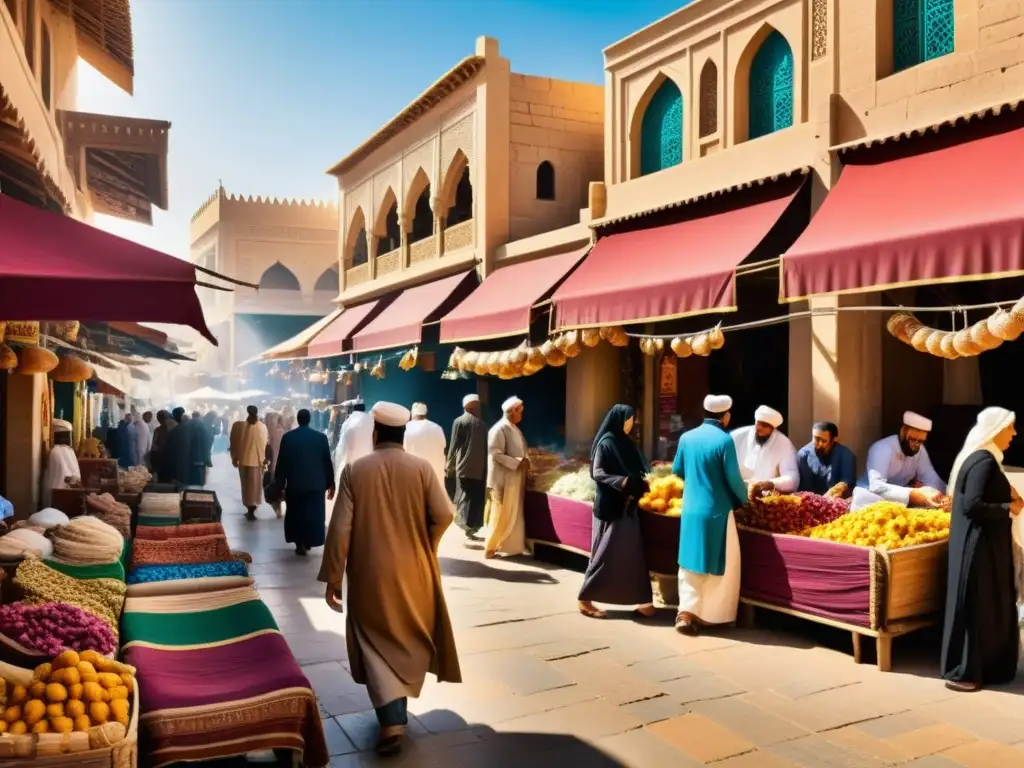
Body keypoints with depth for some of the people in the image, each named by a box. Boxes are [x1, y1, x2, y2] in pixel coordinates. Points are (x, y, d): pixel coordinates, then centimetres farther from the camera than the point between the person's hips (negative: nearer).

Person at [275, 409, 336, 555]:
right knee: (313, 514, 10)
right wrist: (330, 483, 8)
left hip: (294, 483, 0)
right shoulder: (321, 437, -4)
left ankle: (300, 543, 13)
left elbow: (281, 463, -2)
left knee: (295, 514, 13)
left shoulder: (287, 437, -4)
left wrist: (279, 485, 6)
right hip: (316, 483, 0)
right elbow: (328, 462, 0)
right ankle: (308, 542, 14)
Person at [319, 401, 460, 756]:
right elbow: (444, 515, -11)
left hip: (371, 574, -1)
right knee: (409, 641, 20)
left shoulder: (354, 470, -8)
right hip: (413, 573, 1)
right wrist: (423, 547, 9)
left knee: (378, 644, 9)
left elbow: (340, 528, -10)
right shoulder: (422, 468, -6)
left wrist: (332, 577, -3)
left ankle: (391, 720, -3)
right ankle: (397, 707, 30)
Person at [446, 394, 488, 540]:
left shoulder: (459, 421, -4)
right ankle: (473, 526, 7)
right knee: (477, 498, 7)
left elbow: (454, 446, -5)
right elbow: (485, 446, 6)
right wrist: (485, 465, 14)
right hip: (480, 467, 3)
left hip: (465, 466, -3)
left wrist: (449, 465, 3)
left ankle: (465, 522, -8)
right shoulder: (482, 423, 5)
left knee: (465, 497, 1)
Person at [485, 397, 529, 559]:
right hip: (503, 479, -9)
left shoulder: (515, 429, 13)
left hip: (515, 479, 9)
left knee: (514, 515, 11)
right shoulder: (499, 429, -15)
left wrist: (525, 462, 0)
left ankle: (511, 546, 19)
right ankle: (490, 548, 10)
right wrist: (517, 463, -21)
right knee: (501, 515, -2)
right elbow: (495, 454, -21)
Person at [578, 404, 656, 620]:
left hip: (627, 507, 8)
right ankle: (585, 598, 6)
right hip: (609, 507, -8)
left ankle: (640, 600, 12)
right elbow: (597, 472, -17)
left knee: (631, 552, 8)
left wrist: (645, 480, -3)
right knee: (606, 553, -4)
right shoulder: (605, 443, -11)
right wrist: (621, 481, -28)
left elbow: (637, 470, 15)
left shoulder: (626, 443, 12)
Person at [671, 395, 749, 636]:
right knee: (719, 565, 10)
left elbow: (677, 470, 15)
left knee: (691, 563, 12)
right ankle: (711, 616, 18)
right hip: (716, 510, -5)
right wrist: (744, 500, 7)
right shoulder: (724, 440, -13)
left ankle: (686, 613, 3)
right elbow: (733, 479, -12)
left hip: (690, 509, 5)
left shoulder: (686, 437, 4)